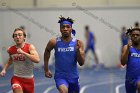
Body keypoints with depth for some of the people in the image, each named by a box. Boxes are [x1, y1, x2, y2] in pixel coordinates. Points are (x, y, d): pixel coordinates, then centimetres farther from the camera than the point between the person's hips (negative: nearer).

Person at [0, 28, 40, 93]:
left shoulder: (30, 47, -14)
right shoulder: (10, 50, -3)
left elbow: (37, 60, -32)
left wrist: (23, 53, -33)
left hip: (29, 79, 0)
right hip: (16, 78, 0)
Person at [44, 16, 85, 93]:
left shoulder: (77, 43, -5)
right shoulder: (54, 42, -6)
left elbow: (81, 63, -6)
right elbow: (47, 51, 16)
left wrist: (78, 50, -22)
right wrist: (46, 69, 18)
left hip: (73, 77, 3)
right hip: (60, 76, -3)